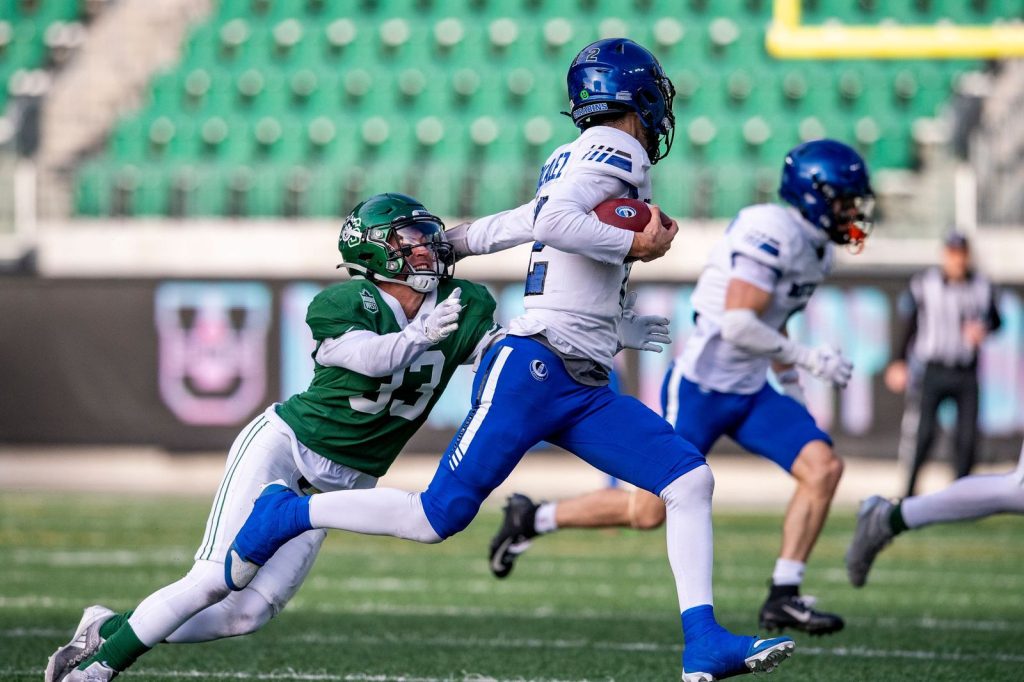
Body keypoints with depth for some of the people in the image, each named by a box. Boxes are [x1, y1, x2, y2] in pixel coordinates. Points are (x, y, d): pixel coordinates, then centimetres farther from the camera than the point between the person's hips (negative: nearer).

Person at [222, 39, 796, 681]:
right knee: (438, 518, -9)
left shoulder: (573, 160, 19)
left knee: (691, 481, -1)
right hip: (532, 369, -10)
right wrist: (633, 246, -15)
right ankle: (285, 514, 7)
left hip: (584, 389, 10)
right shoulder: (616, 152, -8)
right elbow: (554, 223, -24)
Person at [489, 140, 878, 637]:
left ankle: (783, 599, -6)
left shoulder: (816, 250, 9)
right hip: (700, 388, -8)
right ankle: (532, 519, 20)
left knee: (823, 467, -10)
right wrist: (809, 359, -20)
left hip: (750, 392, 9)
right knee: (649, 512, -1)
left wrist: (792, 387, 20)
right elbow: (738, 325, -27)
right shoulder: (771, 233, -21)